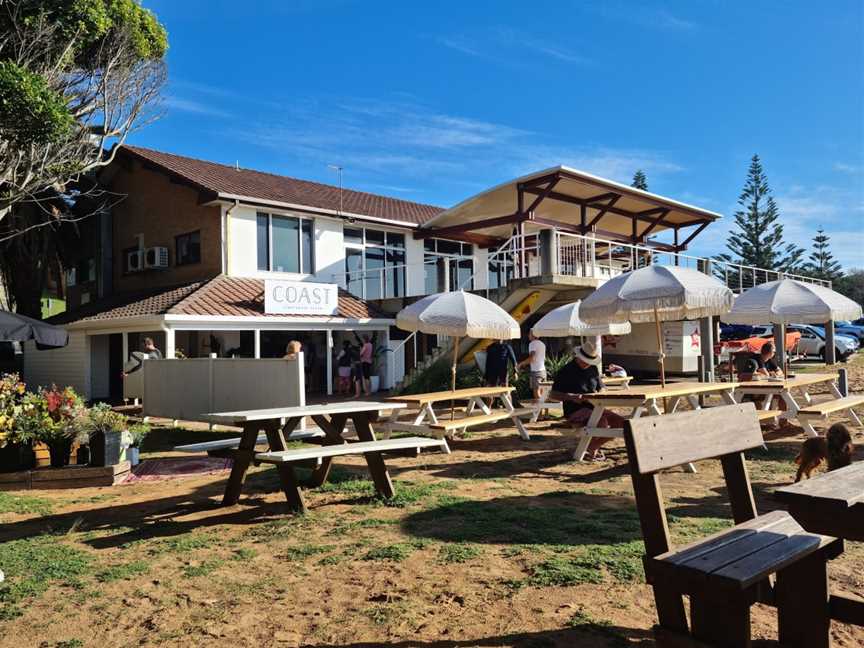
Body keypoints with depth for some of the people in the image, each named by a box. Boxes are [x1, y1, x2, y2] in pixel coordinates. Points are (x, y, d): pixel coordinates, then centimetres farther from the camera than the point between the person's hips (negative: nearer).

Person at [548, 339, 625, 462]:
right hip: (575, 412, -7)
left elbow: (600, 389, 21)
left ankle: (594, 446, 7)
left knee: (620, 422, -9)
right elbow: (552, 395, -8)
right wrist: (571, 397, -24)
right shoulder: (566, 371, -7)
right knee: (602, 423, -31)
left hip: (592, 408, 7)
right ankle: (588, 449, -4)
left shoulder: (593, 369, 13)